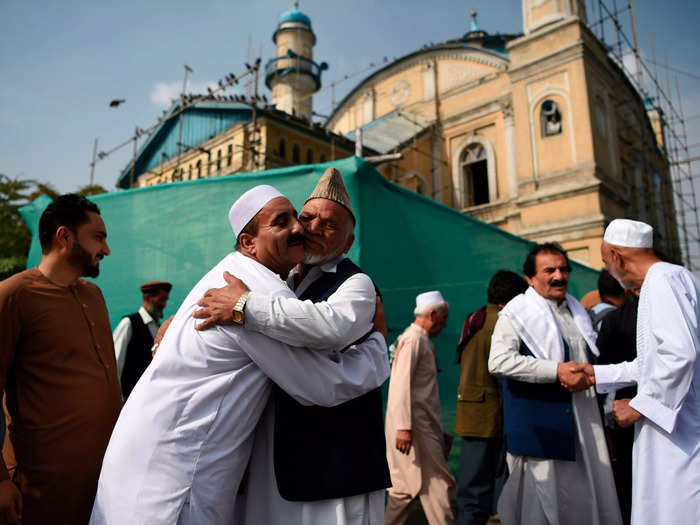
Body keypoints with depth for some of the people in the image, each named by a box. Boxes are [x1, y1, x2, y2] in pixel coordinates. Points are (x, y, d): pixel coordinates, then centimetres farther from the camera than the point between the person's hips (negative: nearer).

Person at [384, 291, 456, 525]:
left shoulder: (422, 339, 17)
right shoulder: (413, 339, -13)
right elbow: (402, 384, -20)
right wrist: (403, 427, -25)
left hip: (423, 424, 10)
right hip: (415, 426, -10)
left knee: (408, 485, 13)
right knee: (436, 482, -2)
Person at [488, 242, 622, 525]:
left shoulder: (577, 312, 16)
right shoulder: (516, 313, -8)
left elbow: (592, 357, 27)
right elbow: (498, 362, -22)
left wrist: (587, 377, 3)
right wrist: (557, 371, -24)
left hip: (583, 425, 7)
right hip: (539, 426, -7)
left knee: (587, 500, 12)